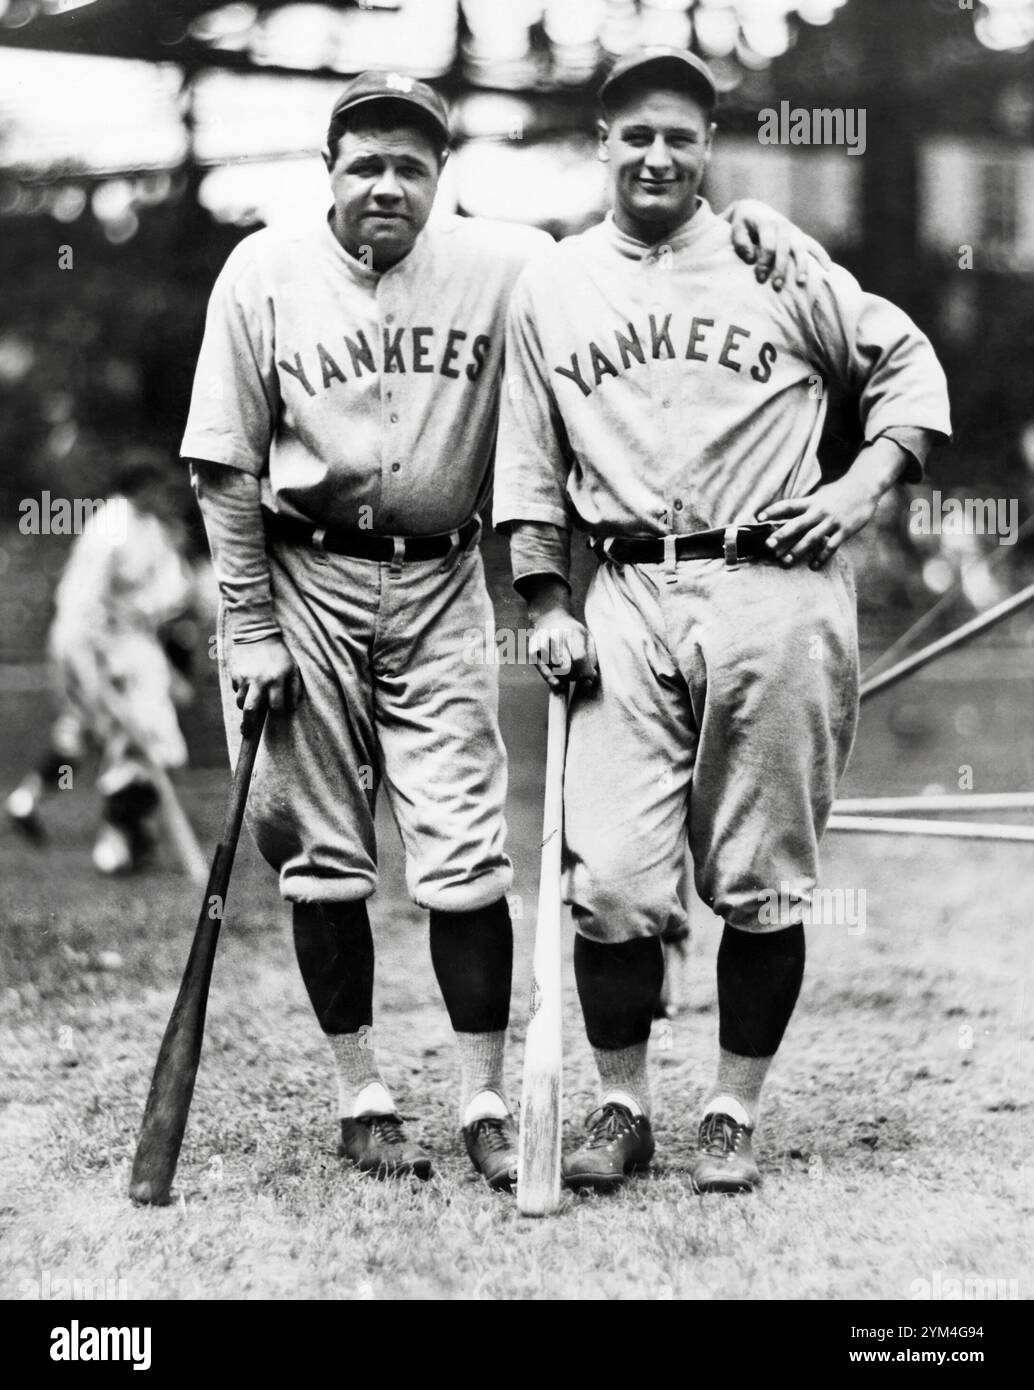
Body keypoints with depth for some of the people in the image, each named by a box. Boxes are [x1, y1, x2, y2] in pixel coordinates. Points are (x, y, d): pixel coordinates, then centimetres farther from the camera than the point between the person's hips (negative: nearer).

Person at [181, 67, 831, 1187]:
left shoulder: (499, 264, 1)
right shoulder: (265, 273, -2)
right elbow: (225, 465, -1)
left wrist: (742, 217, -14)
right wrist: (250, 628, -6)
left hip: (441, 588, 1)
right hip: (306, 581, 0)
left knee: (466, 852, -3)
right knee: (324, 854, 3)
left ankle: (485, 1105, 5)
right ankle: (360, 1099, 14)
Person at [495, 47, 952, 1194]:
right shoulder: (547, 288, 12)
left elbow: (906, 361, 13)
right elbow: (529, 465, 14)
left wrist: (866, 485, -1)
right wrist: (547, 603, 5)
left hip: (775, 589, -1)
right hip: (626, 597, 1)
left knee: (761, 883, 3)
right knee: (609, 880, -6)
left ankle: (732, 1116, 15)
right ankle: (620, 1106, 12)